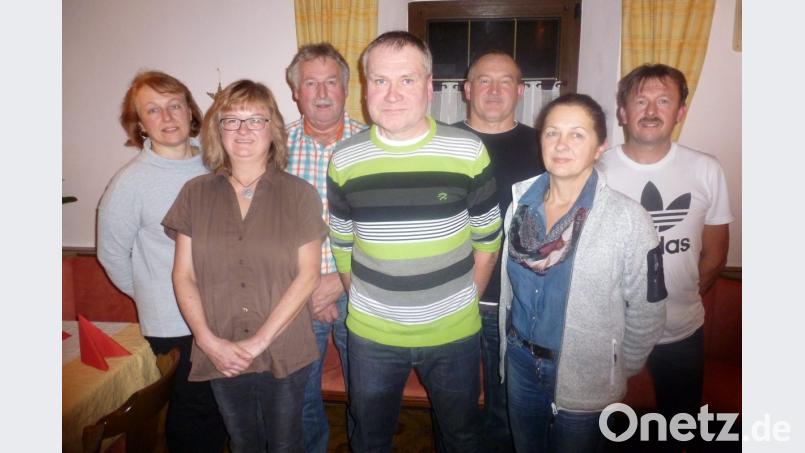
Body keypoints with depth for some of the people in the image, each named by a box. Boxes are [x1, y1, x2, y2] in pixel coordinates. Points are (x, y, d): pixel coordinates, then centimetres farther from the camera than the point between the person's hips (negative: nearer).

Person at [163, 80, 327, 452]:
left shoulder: (299, 194, -5)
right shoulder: (195, 194, 1)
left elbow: (308, 275, -9)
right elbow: (184, 275, 1)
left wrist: (259, 341, -14)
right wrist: (209, 341, -10)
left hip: (285, 355, -2)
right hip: (220, 357, 2)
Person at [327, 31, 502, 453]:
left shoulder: (468, 152, -11)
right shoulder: (345, 159, -6)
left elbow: (487, 239, -1)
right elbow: (342, 245, 5)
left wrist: (462, 301, 0)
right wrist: (365, 302, 4)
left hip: (454, 334, -1)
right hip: (370, 335, 2)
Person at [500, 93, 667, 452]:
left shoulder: (628, 220, -19)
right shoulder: (520, 198, -7)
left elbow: (646, 311, -10)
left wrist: (619, 371, 0)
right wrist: (510, 345, 11)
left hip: (583, 379, -3)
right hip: (520, 362, 4)